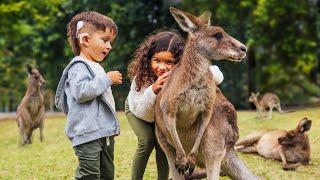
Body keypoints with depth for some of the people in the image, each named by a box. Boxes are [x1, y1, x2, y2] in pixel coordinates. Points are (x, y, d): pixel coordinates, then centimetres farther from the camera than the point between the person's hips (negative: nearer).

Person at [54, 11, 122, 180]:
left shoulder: (96, 67, 21)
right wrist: (107, 79, -19)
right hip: (87, 133, -10)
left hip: (105, 131, 10)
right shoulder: (79, 66, -10)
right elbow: (81, 91, -26)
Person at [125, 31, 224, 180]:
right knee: (147, 141, -19)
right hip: (136, 109, -2)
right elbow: (141, 112, -38)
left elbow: (218, 77, -37)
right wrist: (153, 90, -55)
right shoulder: (141, 75, -38)